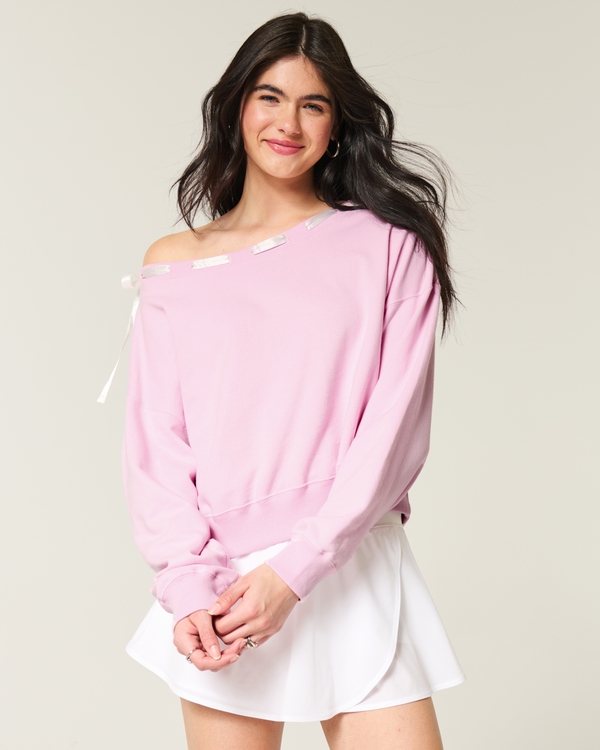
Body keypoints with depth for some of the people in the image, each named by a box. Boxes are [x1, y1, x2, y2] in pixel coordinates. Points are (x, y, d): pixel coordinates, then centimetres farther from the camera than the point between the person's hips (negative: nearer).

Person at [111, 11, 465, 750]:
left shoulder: (387, 244, 2)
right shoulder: (174, 264, 8)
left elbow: (395, 424, -5)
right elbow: (154, 439, 4)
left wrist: (295, 568, -12)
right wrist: (188, 584, -9)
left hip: (353, 573, -1)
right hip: (218, 582, 1)